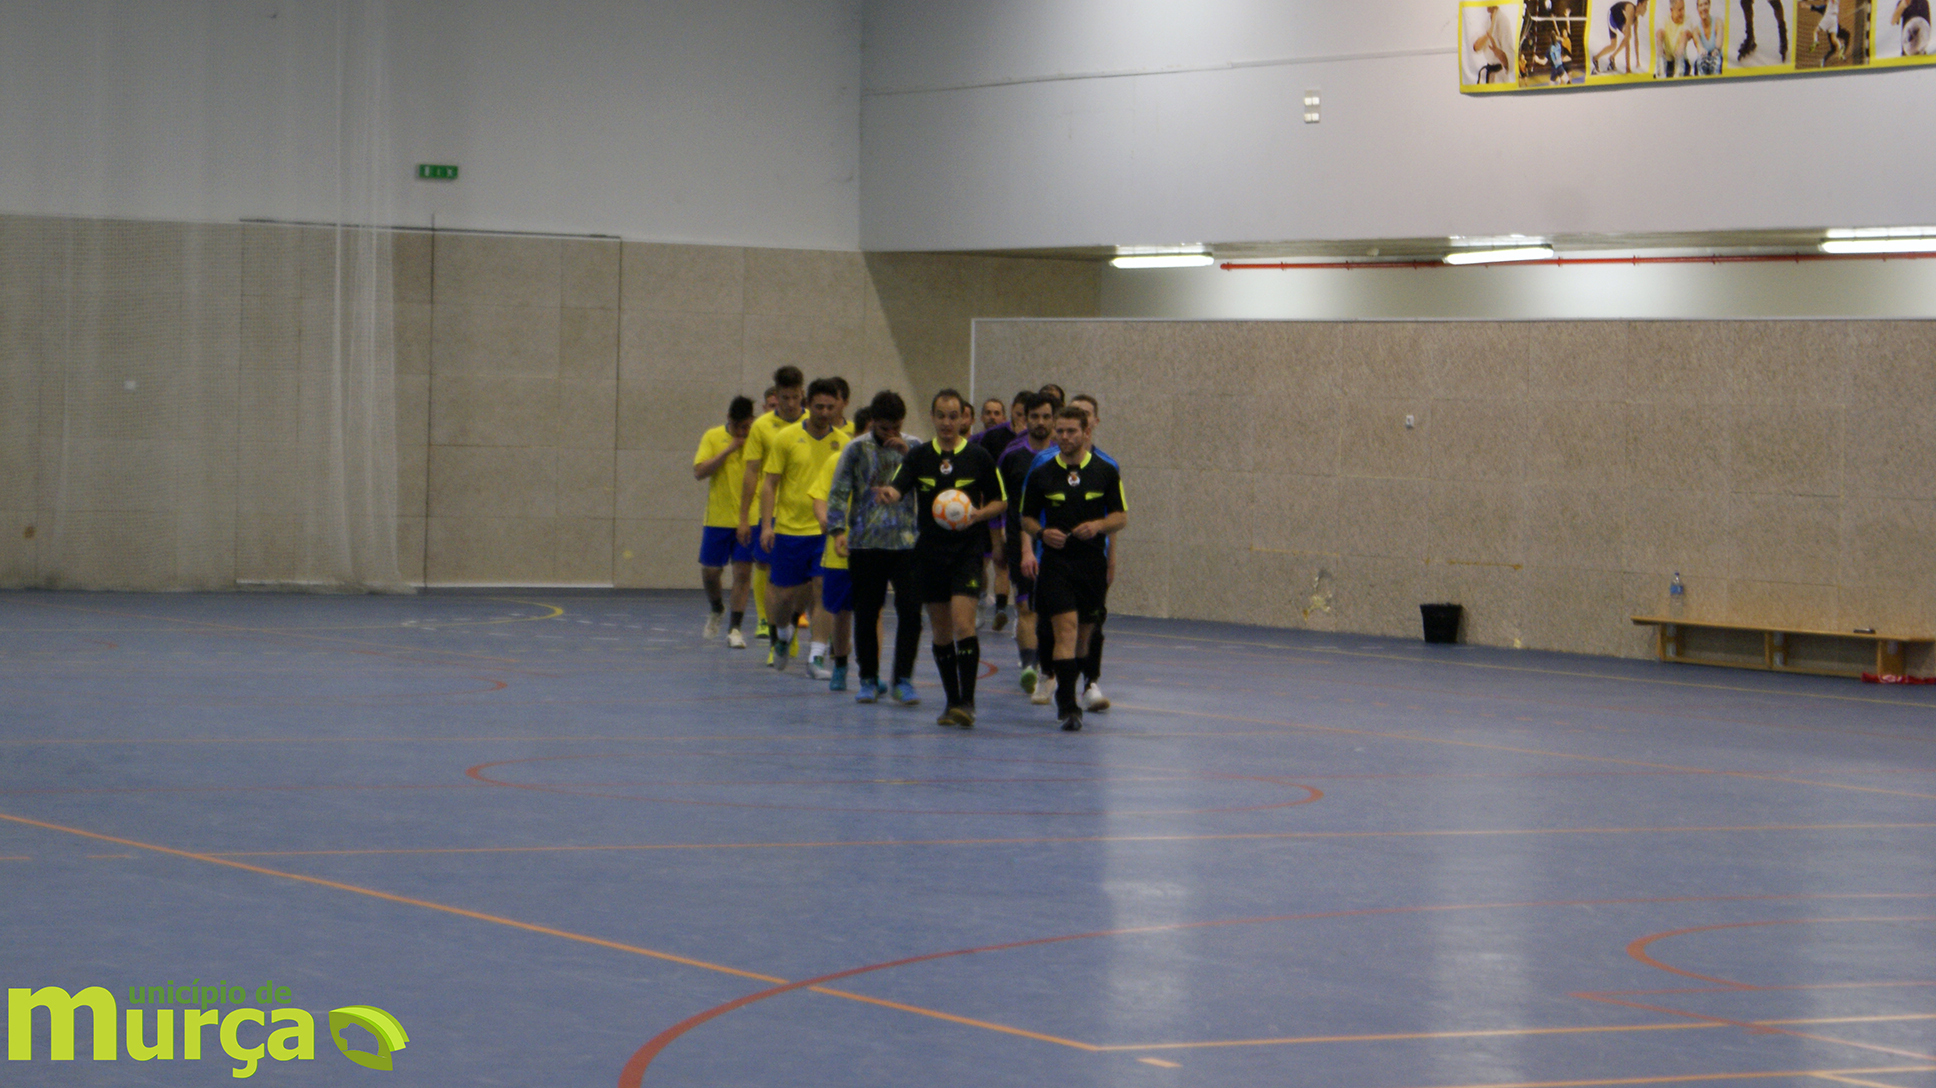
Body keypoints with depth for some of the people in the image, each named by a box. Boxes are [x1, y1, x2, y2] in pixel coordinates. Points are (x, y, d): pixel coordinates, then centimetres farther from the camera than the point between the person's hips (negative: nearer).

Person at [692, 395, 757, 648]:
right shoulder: (712, 438, -1)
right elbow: (699, 472, -11)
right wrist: (728, 450, -18)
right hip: (718, 518, 1)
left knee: (743, 572, -5)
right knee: (709, 571, 5)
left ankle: (734, 629, 3)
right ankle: (716, 610, 35)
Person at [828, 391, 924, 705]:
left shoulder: (913, 447, 7)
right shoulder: (856, 449, 2)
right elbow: (839, 492, 0)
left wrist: (907, 454, -14)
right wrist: (837, 529, -12)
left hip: (906, 541, 1)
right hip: (865, 543, -1)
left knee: (910, 611, -8)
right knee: (866, 613, 4)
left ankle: (902, 680, 0)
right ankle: (869, 680, 16)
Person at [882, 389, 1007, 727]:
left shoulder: (978, 457, 0)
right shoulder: (918, 456, 5)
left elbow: (1000, 501, 7)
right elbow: (898, 489, -8)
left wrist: (978, 514, -14)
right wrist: (889, 493, -32)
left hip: (967, 550, -3)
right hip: (930, 551, 3)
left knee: (962, 624, -16)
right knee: (941, 631, 7)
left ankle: (967, 701, -14)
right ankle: (952, 701, 18)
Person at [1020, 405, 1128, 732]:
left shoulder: (1106, 472, 4)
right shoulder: (1041, 474, 4)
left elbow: (1122, 517, 6)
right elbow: (1027, 519, 10)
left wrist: (1099, 526, -13)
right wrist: (1042, 533, -11)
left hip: (1093, 562, 2)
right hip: (1055, 561, -2)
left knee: (1085, 635, 11)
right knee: (1066, 629, -16)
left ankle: (1065, 692, 34)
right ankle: (1069, 707, -19)